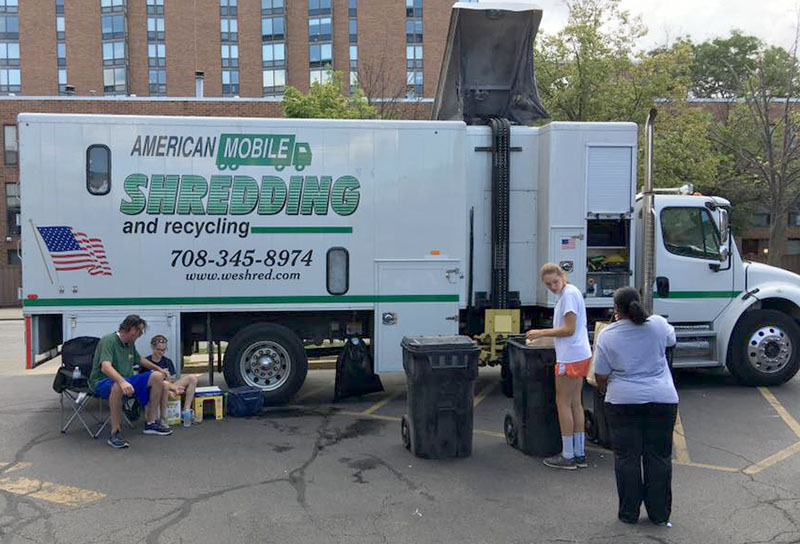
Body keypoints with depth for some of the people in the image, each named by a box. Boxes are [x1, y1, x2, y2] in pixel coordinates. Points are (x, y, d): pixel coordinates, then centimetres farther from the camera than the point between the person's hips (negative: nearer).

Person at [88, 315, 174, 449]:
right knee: (117, 386, -43)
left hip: (125, 380, 8)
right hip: (102, 381, -8)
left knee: (157, 376, -7)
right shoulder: (108, 341, -17)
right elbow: (105, 367, -33)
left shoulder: (130, 343, 10)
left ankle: (150, 423, -5)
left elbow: (139, 359, 31)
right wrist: (122, 382, -49)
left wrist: (159, 369, 31)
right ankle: (114, 433, -32)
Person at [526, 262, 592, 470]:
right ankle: (580, 454, 20)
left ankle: (567, 456, 6)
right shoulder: (571, 292, 15)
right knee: (575, 404, 14)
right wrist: (543, 333, 19)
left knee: (563, 403, -1)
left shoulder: (568, 294, -15)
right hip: (580, 355, 10)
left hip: (570, 357, -10)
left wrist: (542, 333, -12)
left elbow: (569, 329, -18)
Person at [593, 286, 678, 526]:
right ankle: (660, 513, 16)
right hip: (662, 399, 2)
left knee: (626, 457, 7)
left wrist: (608, 393, 18)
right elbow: (671, 339, 22)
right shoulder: (658, 324, -1)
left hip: (623, 401, -1)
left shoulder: (607, 335, -4)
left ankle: (629, 513, 12)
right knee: (659, 457, 9)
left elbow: (601, 377, -1)